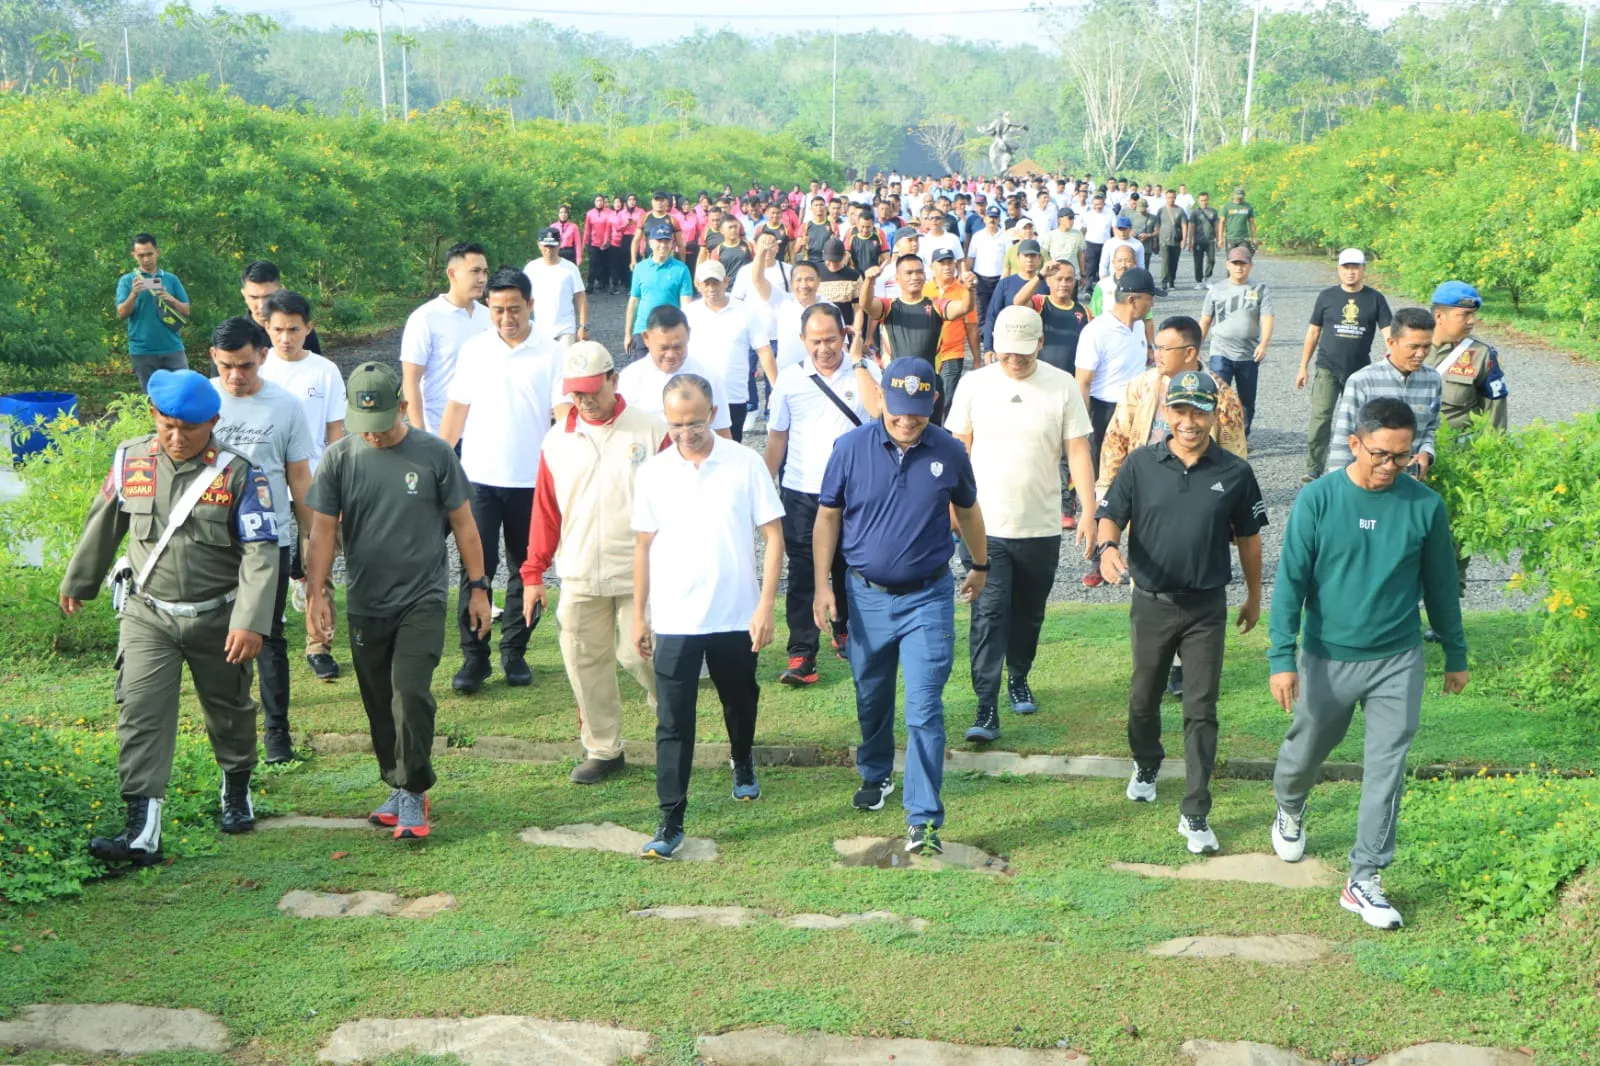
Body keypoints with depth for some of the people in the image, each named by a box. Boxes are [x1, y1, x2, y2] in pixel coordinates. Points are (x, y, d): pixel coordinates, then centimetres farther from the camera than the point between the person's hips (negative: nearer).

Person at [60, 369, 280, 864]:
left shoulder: (238, 474, -13)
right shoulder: (130, 461, -2)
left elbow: (261, 553, -17)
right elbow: (102, 526, 13)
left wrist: (250, 622, -27)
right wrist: (76, 582, 25)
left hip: (218, 618, -1)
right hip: (148, 615, 2)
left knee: (229, 711, 16)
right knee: (141, 715, -10)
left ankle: (237, 792, 42)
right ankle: (141, 832, -12)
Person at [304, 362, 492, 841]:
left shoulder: (434, 454, -5)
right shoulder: (339, 457, -2)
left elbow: (463, 523, 3)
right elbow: (323, 529, 0)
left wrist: (478, 586, 4)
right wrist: (316, 592, -9)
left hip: (423, 599, -3)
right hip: (365, 604, 3)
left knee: (410, 694, -15)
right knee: (379, 705, 10)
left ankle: (413, 793, -3)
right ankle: (400, 787, 26)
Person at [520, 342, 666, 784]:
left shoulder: (651, 430, -3)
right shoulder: (556, 442, 7)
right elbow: (545, 510, 9)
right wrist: (533, 573, 8)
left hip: (640, 574, -3)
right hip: (578, 578, 4)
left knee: (639, 653, -6)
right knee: (586, 664, 6)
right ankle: (603, 750, 19)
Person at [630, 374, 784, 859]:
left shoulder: (745, 464, -7)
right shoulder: (652, 473, -2)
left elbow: (773, 535, -5)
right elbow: (643, 546, 6)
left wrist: (766, 605, -12)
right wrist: (638, 615, 6)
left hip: (736, 616, 0)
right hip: (674, 619, 0)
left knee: (740, 702, 21)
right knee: (673, 723, -2)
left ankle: (743, 764, 49)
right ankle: (670, 822, 2)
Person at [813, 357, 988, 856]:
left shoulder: (949, 453, -5)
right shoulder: (851, 448, -7)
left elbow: (967, 511, 12)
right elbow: (828, 517, 1)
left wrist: (980, 566, 24)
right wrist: (822, 585, -2)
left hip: (928, 597, -1)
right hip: (866, 595, 1)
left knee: (924, 712, -7)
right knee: (871, 699, 19)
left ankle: (923, 818, -3)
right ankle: (875, 775, 44)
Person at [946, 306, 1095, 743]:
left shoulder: (1063, 387, -3)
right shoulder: (974, 384, -1)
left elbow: (1078, 452, -2)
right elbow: (958, 446, 6)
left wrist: (1089, 514, -8)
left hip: (1041, 527, 1)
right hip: (985, 526, -1)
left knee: (1028, 614, 15)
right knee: (989, 616, -8)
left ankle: (1018, 679, 39)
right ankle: (986, 710, -9)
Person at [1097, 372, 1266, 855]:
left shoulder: (1234, 472, -4)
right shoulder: (1140, 464, -4)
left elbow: (1248, 538, 7)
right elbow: (1111, 516, -2)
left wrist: (1254, 596, 14)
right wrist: (1108, 547, -25)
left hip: (1206, 607, -1)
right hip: (1151, 603, 1)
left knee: (1201, 711, -1)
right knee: (1144, 697, 18)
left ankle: (1195, 814, 5)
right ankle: (1146, 765, 48)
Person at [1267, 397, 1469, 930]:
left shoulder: (1425, 505, -6)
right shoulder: (1317, 499, -12)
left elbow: (1440, 584, 6)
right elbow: (1290, 580, -11)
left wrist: (1455, 654, 13)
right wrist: (1282, 657, -17)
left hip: (1397, 661, 1)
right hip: (1326, 659, 0)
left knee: (1386, 770, -1)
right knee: (1305, 750, 18)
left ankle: (1364, 880, 8)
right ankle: (1290, 812, 50)